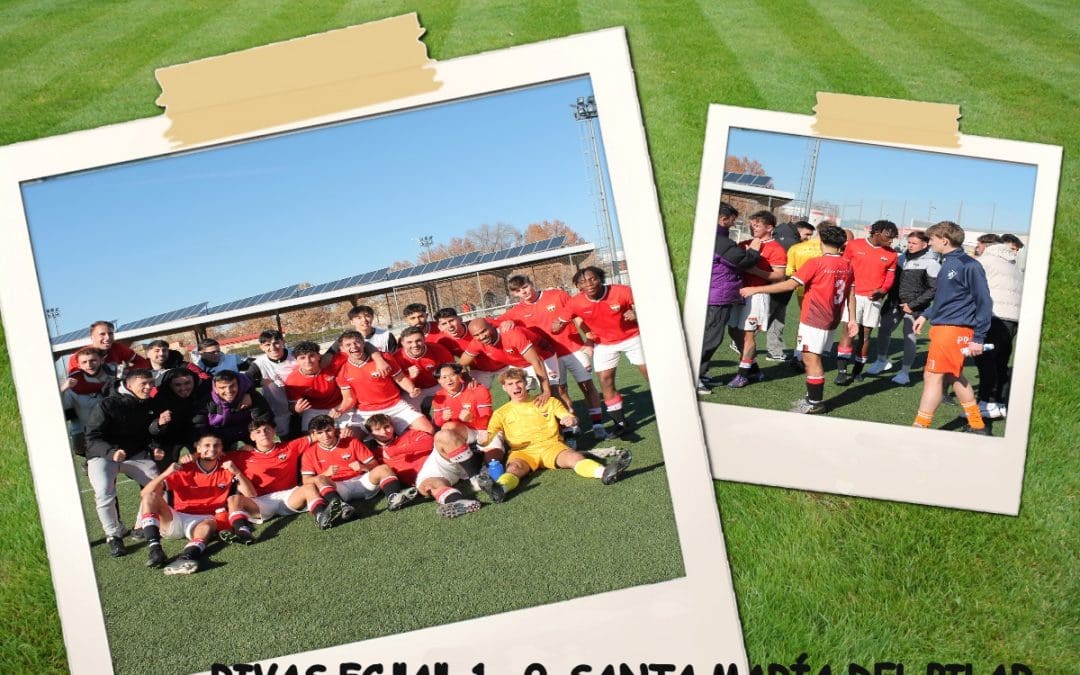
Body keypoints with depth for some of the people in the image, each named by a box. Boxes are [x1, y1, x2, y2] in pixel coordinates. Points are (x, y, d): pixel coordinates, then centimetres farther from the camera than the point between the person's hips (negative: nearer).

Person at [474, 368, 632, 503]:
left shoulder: (548, 402, 21)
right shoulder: (501, 413, 20)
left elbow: (568, 417, 10)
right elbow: (490, 435, 9)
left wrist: (571, 420, -16)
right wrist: (485, 437, -17)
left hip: (551, 445, 1)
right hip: (522, 451, -1)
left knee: (573, 457, -31)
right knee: (515, 467, -36)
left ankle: (605, 472, -60)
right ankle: (500, 489, -70)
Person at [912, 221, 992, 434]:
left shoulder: (968, 266, -14)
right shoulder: (947, 263, 12)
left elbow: (984, 302, -13)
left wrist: (978, 337, -15)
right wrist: (926, 315, 18)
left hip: (953, 329, -10)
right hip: (942, 327, 10)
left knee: (932, 376, -9)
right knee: (954, 377, 17)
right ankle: (978, 427, 28)